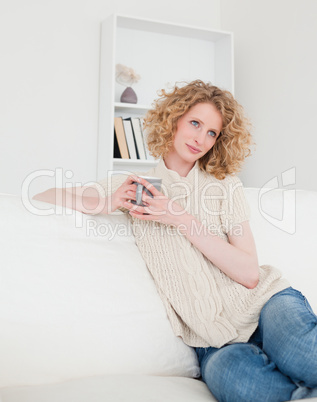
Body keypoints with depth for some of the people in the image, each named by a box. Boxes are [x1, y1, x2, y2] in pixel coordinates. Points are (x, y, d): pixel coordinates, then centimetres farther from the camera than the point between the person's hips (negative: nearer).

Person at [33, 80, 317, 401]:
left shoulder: (224, 184, 5)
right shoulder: (136, 185, 8)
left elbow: (249, 274, -6)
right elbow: (42, 198, 11)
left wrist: (182, 219, -15)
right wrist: (106, 203, -8)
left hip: (262, 301, 0)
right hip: (213, 339, 1)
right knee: (227, 372, -36)